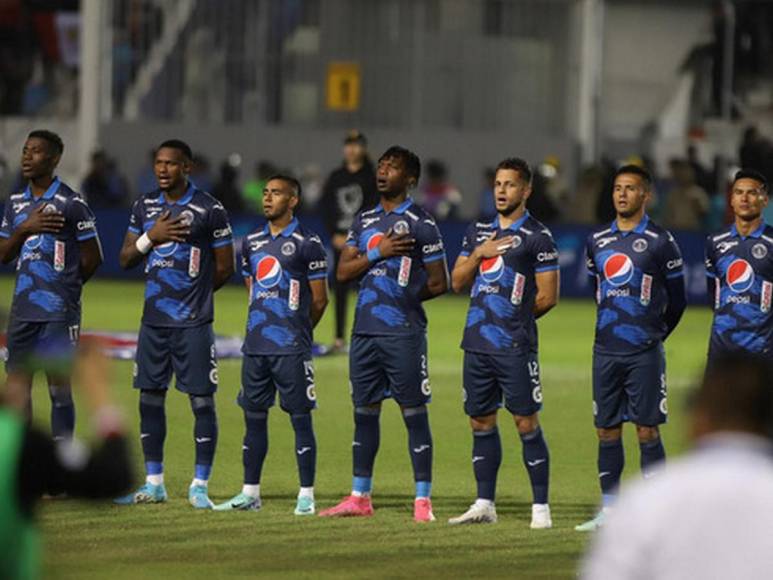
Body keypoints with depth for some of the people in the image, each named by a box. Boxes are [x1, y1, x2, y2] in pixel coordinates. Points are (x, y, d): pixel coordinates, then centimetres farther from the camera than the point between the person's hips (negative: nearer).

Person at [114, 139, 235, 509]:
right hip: (153, 320, 5)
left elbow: (225, 267, -1)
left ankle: (200, 486, 2)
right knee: (150, 397, 7)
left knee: (202, 400, -3)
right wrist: (151, 237, -6)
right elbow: (125, 259, 11)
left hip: (193, 322, -5)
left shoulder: (208, 210, -6)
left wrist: (193, 294, 7)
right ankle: (154, 484, 14)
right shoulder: (145, 206, 10)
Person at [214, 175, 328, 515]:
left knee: (300, 418, -3)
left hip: (291, 347, -6)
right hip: (255, 344, 6)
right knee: (254, 417, 9)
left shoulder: (307, 244, -6)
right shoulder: (252, 242, 13)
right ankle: (250, 493, 16)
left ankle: (306, 496, 0)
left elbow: (319, 300, -1)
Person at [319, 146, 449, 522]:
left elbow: (438, 284, -1)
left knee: (414, 413, -4)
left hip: (403, 332, -6)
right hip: (365, 331, 6)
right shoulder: (364, 221, 15)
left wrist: (405, 297, 1)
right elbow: (343, 272, 8)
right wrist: (377, 253, -5)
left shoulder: (420, 224, -3)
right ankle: (360, 497, 16)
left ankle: (423, 500, -3)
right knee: (364, 411, 10)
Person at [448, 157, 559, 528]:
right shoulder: (478, 232, 15)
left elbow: (547, 296, -5)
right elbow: (458, 283, 15)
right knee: (481, 422, 9)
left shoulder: (537, 237, -4)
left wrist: (515, 317, 4)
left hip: (515, 345, -6)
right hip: (477, 342, 6)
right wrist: (478, 254, -1)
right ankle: (484, 504, 15)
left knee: (526, 422, -5)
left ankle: (541, 507, -2)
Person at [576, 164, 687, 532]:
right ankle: (608, 511, 12)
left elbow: (677, 300, 4)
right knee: (607, 431, 6)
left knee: (647, 431, -4)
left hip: (644, 354, -5)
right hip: (606, 351, 5)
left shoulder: (660, 243, -4)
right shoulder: (597, 241, 10)